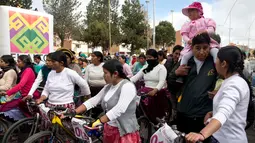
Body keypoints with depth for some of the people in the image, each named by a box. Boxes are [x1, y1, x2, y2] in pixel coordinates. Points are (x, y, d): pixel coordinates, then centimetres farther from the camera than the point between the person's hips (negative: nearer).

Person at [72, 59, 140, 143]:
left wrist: (99, 122, -35)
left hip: (125, 132, -7)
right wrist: (73, 112, -6)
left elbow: (119, 109, -30)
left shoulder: (127, 86, -18)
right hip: (109, 129, 7)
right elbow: (93, 101, 3)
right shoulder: (108, 87, 6)